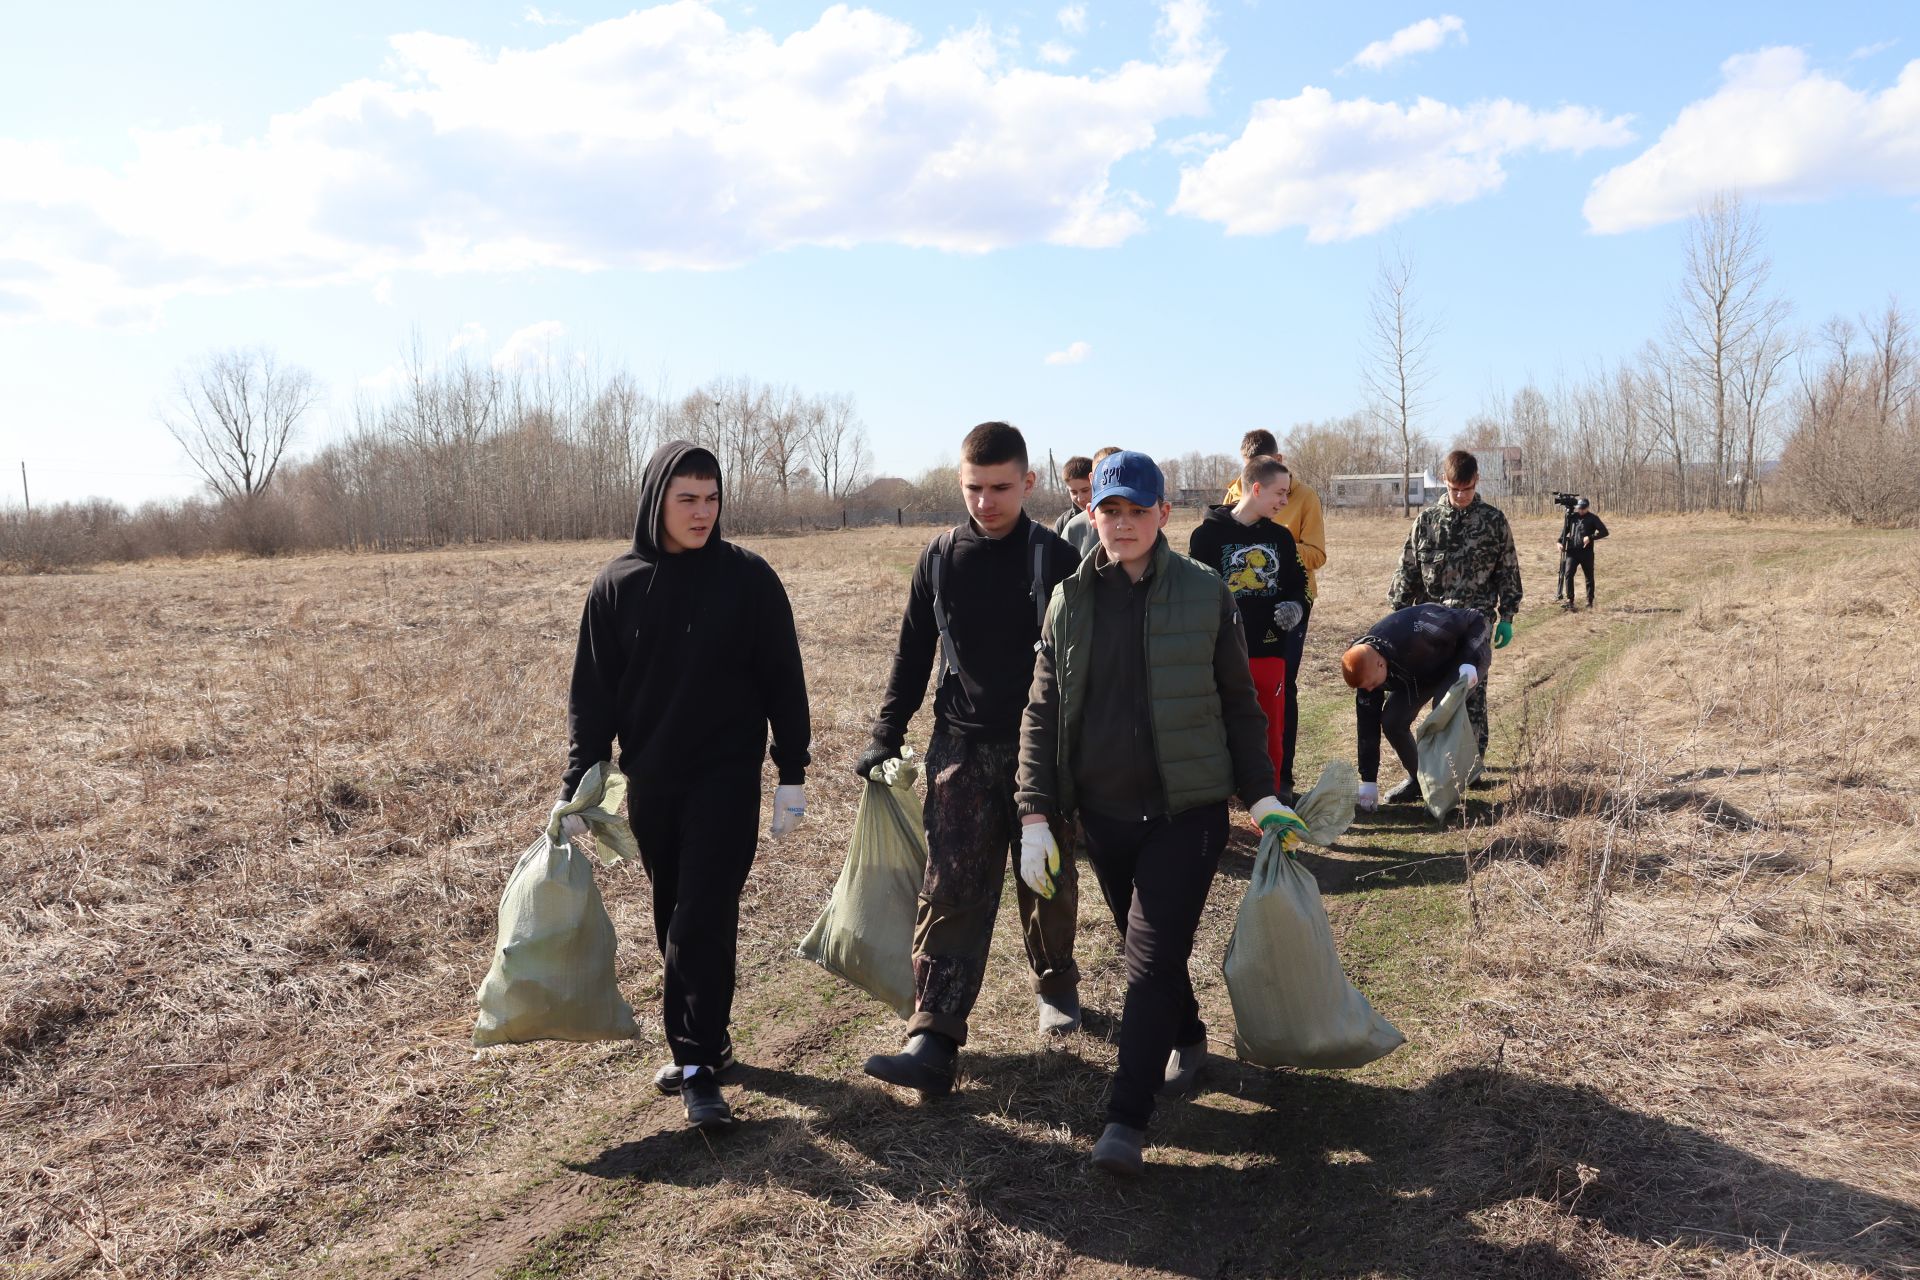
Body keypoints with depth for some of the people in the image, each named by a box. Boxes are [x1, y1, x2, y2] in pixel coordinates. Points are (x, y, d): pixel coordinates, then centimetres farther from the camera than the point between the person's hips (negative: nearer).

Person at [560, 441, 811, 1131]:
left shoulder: (749, 577, -5)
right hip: (650, 782, 3)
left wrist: (792, 773, -3)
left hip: (727, 777, -3)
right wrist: (576, 787, -1)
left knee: (704, 918, -8)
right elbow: (592, 694, 3)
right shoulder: (617, 586, 0)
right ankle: (700, 1043, 27)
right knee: (674, 920, 12)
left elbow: (783, 679, -1)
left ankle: (699, 1065, -1)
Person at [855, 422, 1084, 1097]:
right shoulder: (940, 558, 3)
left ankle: (1056, 985, 38)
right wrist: (887, 734, 7)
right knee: (950, 890, -6)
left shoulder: (1056, 559, -5)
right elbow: (913, 652, 10)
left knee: (1048, 882, 13)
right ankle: (934, 1040, -8)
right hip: (961, 745, 1)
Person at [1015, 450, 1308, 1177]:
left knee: (1152, 960, -8)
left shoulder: (1205, 596, -3)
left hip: (1187, 810, -3)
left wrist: (1262, 795, 2)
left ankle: (1127, 1118, -2)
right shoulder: (1070, 600, 1)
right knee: (1149, 948, 18)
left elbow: (1239, 704, 5)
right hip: (1104, 812, 3)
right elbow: (1041, 714, 3)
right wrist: (1035, 816, -2)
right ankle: (1186, 1039, 45)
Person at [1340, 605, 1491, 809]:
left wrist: (1470, 662, -42)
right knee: (1391, 721, -12)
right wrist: (1368, 781, -15)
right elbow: (1367, 723, -16)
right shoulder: (1366, 668, -23)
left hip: (1461, 659, -5)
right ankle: (1418, 780, 10)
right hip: (1420, 671, 5)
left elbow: (1477, 619, -30)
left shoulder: (1418, 631, -44)